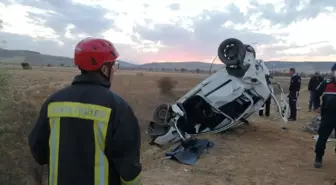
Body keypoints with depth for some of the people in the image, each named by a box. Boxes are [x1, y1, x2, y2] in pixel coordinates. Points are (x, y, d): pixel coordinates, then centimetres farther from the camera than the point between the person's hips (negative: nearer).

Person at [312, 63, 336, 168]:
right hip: (327, 115, -1)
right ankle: (318, 158, 17)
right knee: (322, 137, 4)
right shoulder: (326, 83, -3)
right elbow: (316, 94, 9)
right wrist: (316, 106, 1)